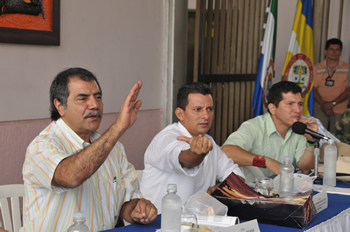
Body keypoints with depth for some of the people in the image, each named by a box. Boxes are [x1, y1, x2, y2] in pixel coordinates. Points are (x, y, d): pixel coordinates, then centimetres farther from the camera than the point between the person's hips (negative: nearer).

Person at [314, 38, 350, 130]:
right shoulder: (317, 68, 6)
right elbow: (314, 89, 2)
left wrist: (332, 103, -13)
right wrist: (324, 105, -12)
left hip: (340, 110, 0)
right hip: (320, 108, 0)